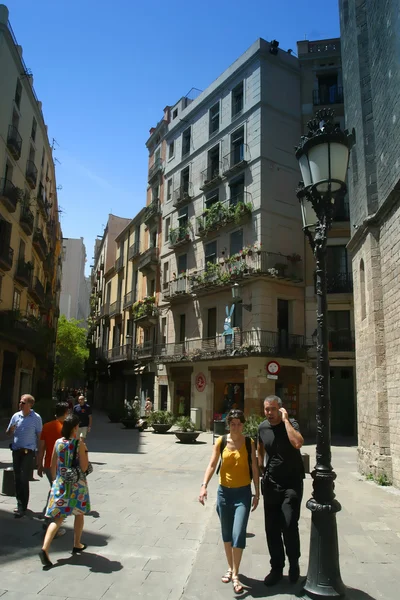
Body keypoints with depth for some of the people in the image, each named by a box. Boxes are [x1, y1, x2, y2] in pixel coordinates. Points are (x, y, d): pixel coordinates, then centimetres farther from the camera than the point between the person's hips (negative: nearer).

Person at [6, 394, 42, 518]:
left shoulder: (36, 418, -7)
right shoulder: (16, 416, 5)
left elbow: (39, 435, -4)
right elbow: (8, 433, 13)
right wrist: (11, 429, -11)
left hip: (28, 452, -5)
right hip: (16, 450, 5)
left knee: (24, 479, -7)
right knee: (17, 478, 12)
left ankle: (22, 507, 0)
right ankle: (20, 503, 24)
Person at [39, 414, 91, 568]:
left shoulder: (58, 442, -2)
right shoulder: (79, 443, -14)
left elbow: (53, 466, 6)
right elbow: (84, 467, -14)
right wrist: (85, 450, -3)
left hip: (60, 484, 3)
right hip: (77, 485, -3)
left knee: (58, 518, 6)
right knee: (79, 514, 18)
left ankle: (45, 548, -10)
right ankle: (77, 545, 30)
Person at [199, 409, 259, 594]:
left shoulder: (249, 443, -7)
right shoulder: (221, 441, -6)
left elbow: (254, 469, -1)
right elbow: (212, 465, -7)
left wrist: (257, 493, 1)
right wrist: (204, 485, -19)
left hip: (243, 492, -2)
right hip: (224, 491, 2)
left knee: (238, 534, -6)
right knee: (226, 533, 15)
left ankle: (235, 575, 12)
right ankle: (230, 568, 35)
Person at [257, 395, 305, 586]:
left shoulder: (291, 423, -12)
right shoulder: (262, 427, 2)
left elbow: (298, 443, -33)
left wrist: (285, 420, -27)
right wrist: (260, 468, 13)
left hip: (292, 484, -4)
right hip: (271, 484, 5)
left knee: (289, 525, -9)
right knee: (271, 528, 9)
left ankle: (294, 564, 18)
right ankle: (277, 568, 27)